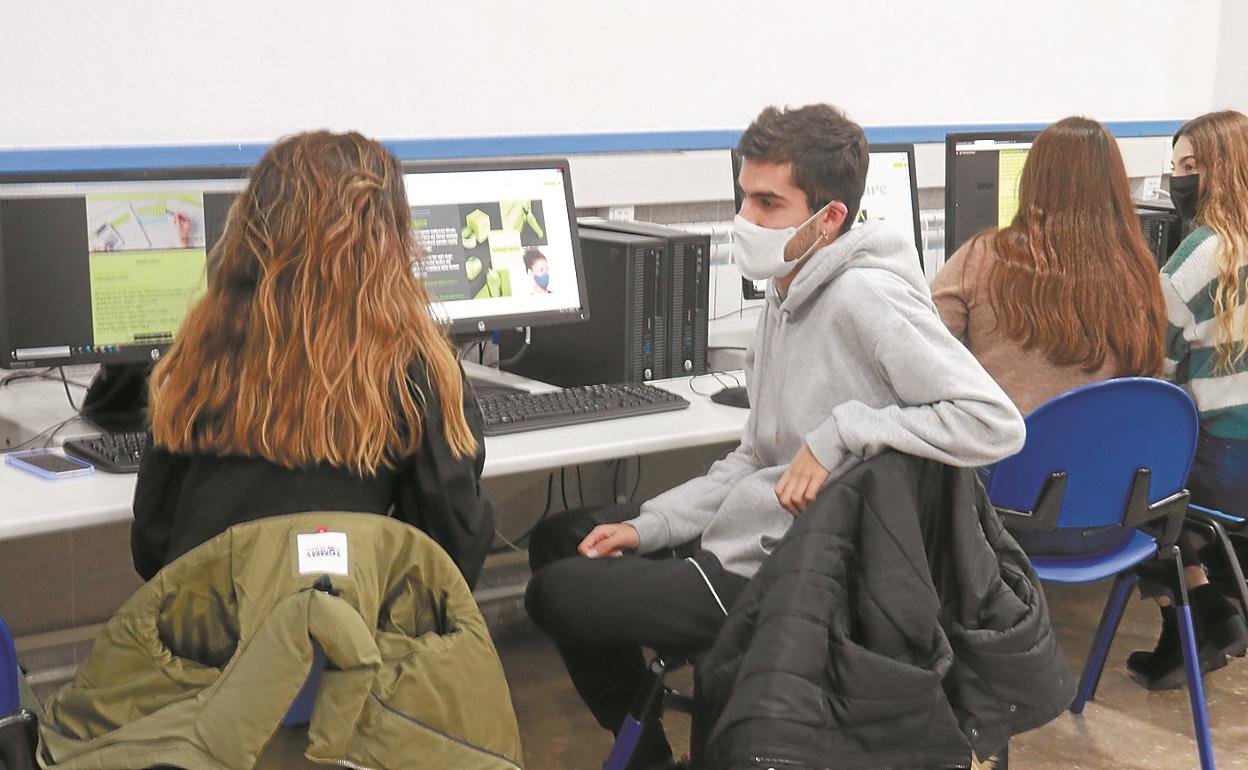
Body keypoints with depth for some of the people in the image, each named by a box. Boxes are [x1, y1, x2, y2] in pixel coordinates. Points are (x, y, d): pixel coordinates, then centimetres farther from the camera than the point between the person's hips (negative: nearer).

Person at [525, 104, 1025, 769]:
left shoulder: (866, 298, -21)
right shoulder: (788, 294, 9)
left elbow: (996, 424, -29)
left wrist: (844, 430, -28)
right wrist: (646, 526, 5)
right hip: (739, 533, 10)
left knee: (554, 595, -3)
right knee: (556, 540, 19)